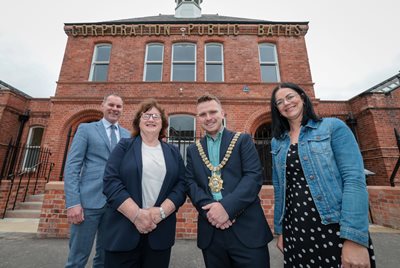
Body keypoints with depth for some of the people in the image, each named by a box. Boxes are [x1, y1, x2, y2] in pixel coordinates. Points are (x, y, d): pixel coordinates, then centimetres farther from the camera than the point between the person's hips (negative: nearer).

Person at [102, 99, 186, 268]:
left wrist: (161, 211, -14)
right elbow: (111, 181, -8)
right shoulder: (124, 146, 2)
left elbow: (181, 185, 1)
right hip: (123, 231, -1)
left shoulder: (173, 152, 8)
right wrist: (136, 214, -16)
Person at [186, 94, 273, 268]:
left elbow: (254, 176, -8)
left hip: (247, 228, -2)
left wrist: (227, 207, -19)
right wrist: (209, 208, -15)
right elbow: (190, 183, 2)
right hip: (210, 231, 2)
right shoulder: (193, 150, 10)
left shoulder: (243, 140, 2)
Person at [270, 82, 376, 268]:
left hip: (335, 228, -3)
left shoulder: (333, 127, -4)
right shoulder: (277, 142, 6)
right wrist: (280, 229, 9)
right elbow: (279, 189, 9)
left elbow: (354, 179, -12)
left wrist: (354, 238, -19)